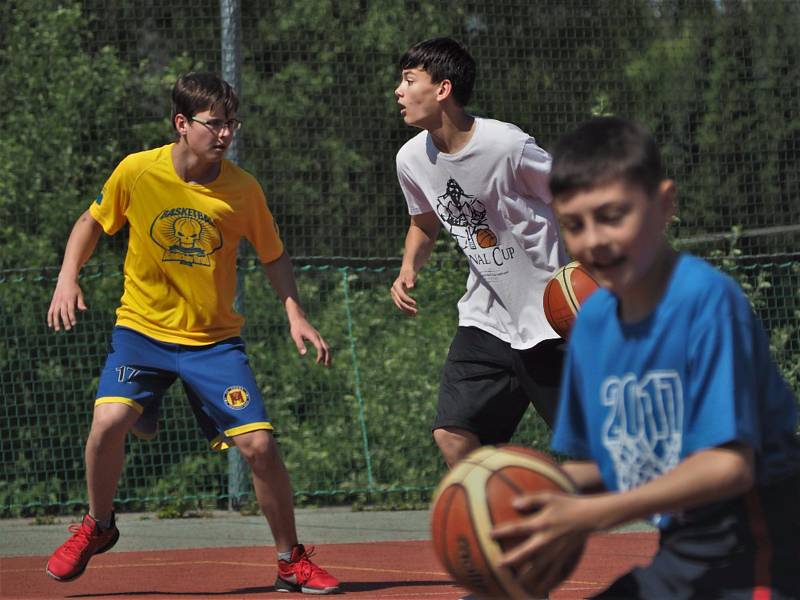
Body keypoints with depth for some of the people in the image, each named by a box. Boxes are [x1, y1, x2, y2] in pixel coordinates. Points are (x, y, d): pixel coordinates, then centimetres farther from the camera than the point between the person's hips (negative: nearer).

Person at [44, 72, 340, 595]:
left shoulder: (243, 189, -9)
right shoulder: (136, 172, -11)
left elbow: (274, 256, 6)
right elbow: (92, 223, 7)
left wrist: (295, 313, -8)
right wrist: (68, 277, -7)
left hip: (214, 339, 0)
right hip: (142, 328, 0)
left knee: (259, 445, -11)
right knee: (110, 420, -23)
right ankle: (98, 526, 6)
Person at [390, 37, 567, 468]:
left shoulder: (507, 146, -20)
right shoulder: (412, 159, -1)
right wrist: (408, 269, 0)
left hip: (550, 317, -5)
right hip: (485, 319, 6)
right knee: (453, 434, -7)